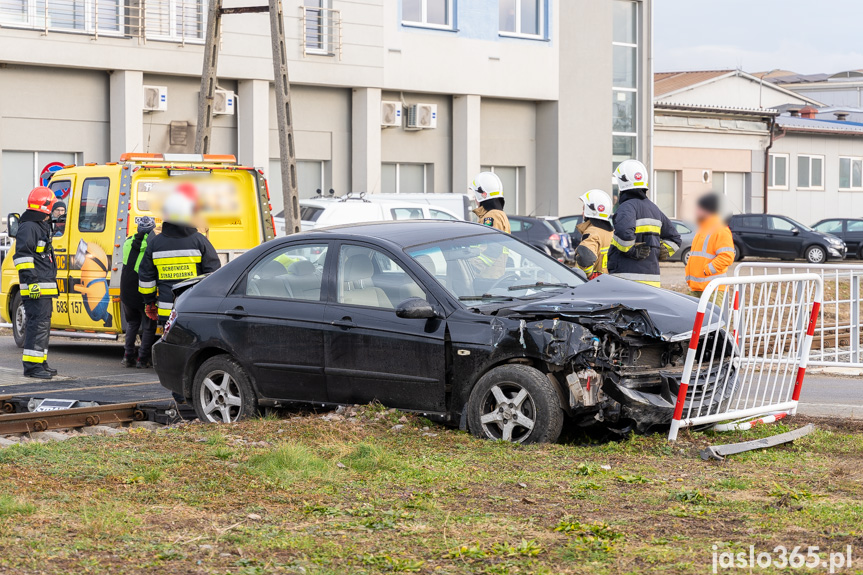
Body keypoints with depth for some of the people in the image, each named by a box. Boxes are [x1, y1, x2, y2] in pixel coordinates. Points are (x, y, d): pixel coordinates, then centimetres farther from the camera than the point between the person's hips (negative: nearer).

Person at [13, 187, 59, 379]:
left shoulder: (42, 227, 21)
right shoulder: (28, 227, -12)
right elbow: (22, 255, -19)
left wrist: (51, 280, 29)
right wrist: (31, 281, -24)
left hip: (45, 287, 11)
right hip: (36, 289, -11)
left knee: (43, 325, 14)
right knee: (38, 324, -12)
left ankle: (40, 364, 20)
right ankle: (32, 366, -13)